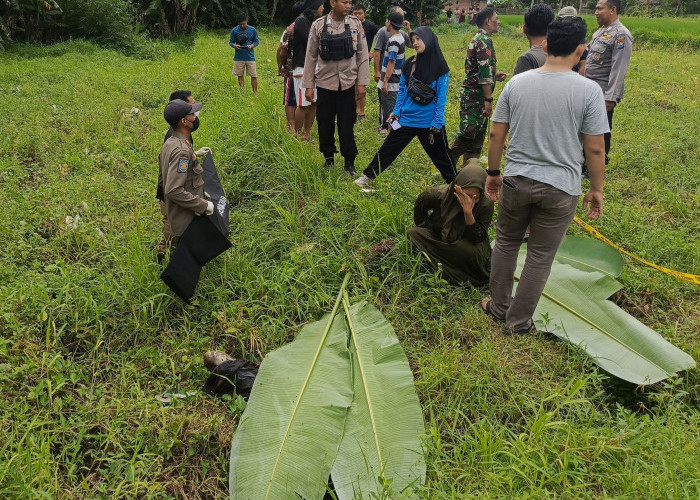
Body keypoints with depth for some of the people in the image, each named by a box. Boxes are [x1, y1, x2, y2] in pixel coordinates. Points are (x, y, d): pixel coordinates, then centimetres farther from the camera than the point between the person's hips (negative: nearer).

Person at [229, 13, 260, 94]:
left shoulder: (252, 30, 1)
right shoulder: (234, 30, 0)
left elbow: (256, 41, 8)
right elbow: (231, 42, 6)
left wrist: (252, 45, -14)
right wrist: (234, 45, -16)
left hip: (250, 57, -1)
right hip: (239, 57, 1)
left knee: (254, 76, -3)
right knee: (240, 75, 8)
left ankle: (255, 93, 8)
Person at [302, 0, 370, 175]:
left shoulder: (355, 24, 0)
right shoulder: (318, 25, -2)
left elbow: (362, 55, 3)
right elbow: (311, 57, 2)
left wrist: (362, 82, -1)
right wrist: (308, 86, 1)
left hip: (348, 84, 0)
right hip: (325, 83, 0)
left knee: (347, 125, 3)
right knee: (325, 124, 7)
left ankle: (349, 162, 15)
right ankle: (328, 158, 26)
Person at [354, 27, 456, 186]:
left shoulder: (440, 66, -8)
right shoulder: (409, 64, 3)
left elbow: (441, 97, -8)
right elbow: (402, 90, 10)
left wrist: (437, 121, -12)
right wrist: (396, 112, 1)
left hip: (429, 122, -3)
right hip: (406, 118, 3)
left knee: (441, 155, 9)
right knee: (388, 149, 9)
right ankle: (367, 175, 21)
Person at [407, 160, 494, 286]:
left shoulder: (486, 204, -25)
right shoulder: (439, 194, -24)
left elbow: (478, 238, -26)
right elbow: (420, 204, 0)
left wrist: (468, 212, -40)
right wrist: (423, 232, 8)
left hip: (466, 245, -2)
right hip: (438, 237, 2)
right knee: (413, 234, -26)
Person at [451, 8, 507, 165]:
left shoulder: (476, 39, 17)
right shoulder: (485, 40, -14)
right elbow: (484, 72, -21)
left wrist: (494, 75, 16)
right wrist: (489, 99, -21)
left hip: (470, 93, 10)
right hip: (475, 97, -10)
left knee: (477, 134, 14)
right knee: (468, 134, -8)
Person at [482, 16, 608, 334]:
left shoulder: (517, 83, -2)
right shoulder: (588, 90, -11)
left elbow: (496, 135, 2)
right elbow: (595, 149, -8)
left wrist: (493, 172, 14)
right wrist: (596, 189, 5)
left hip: (516, 181, 2)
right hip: (560, 188, -2)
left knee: (506, 243, 22)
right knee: (541, 256, 11)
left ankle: (498, 307, 34)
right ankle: (519, 321, 23)